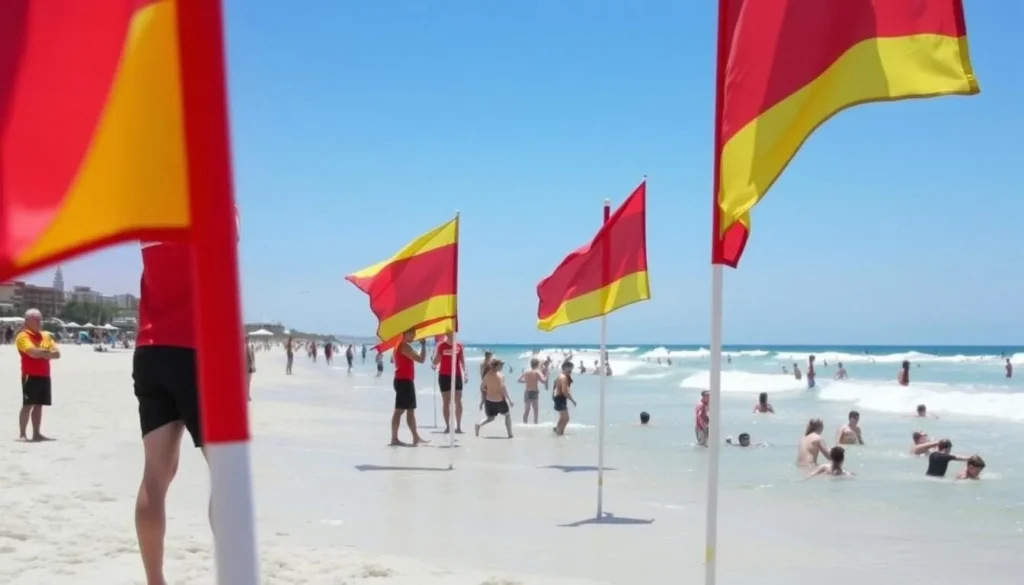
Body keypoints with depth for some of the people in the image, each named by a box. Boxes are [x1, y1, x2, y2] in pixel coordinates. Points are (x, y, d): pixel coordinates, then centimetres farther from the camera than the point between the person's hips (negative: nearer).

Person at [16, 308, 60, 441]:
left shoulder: (46, 336, 15)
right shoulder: (23, 336, -7)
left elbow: (57, 353, 6)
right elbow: (33, 352, -23)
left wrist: (41, 353, -11)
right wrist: (47, 352, -5)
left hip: (44, 375, 7)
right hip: (30, 375, -7)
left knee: (39, 405, 10)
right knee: (28, 405, -7)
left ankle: (36, 433, 14)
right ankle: (22, 434, -4)